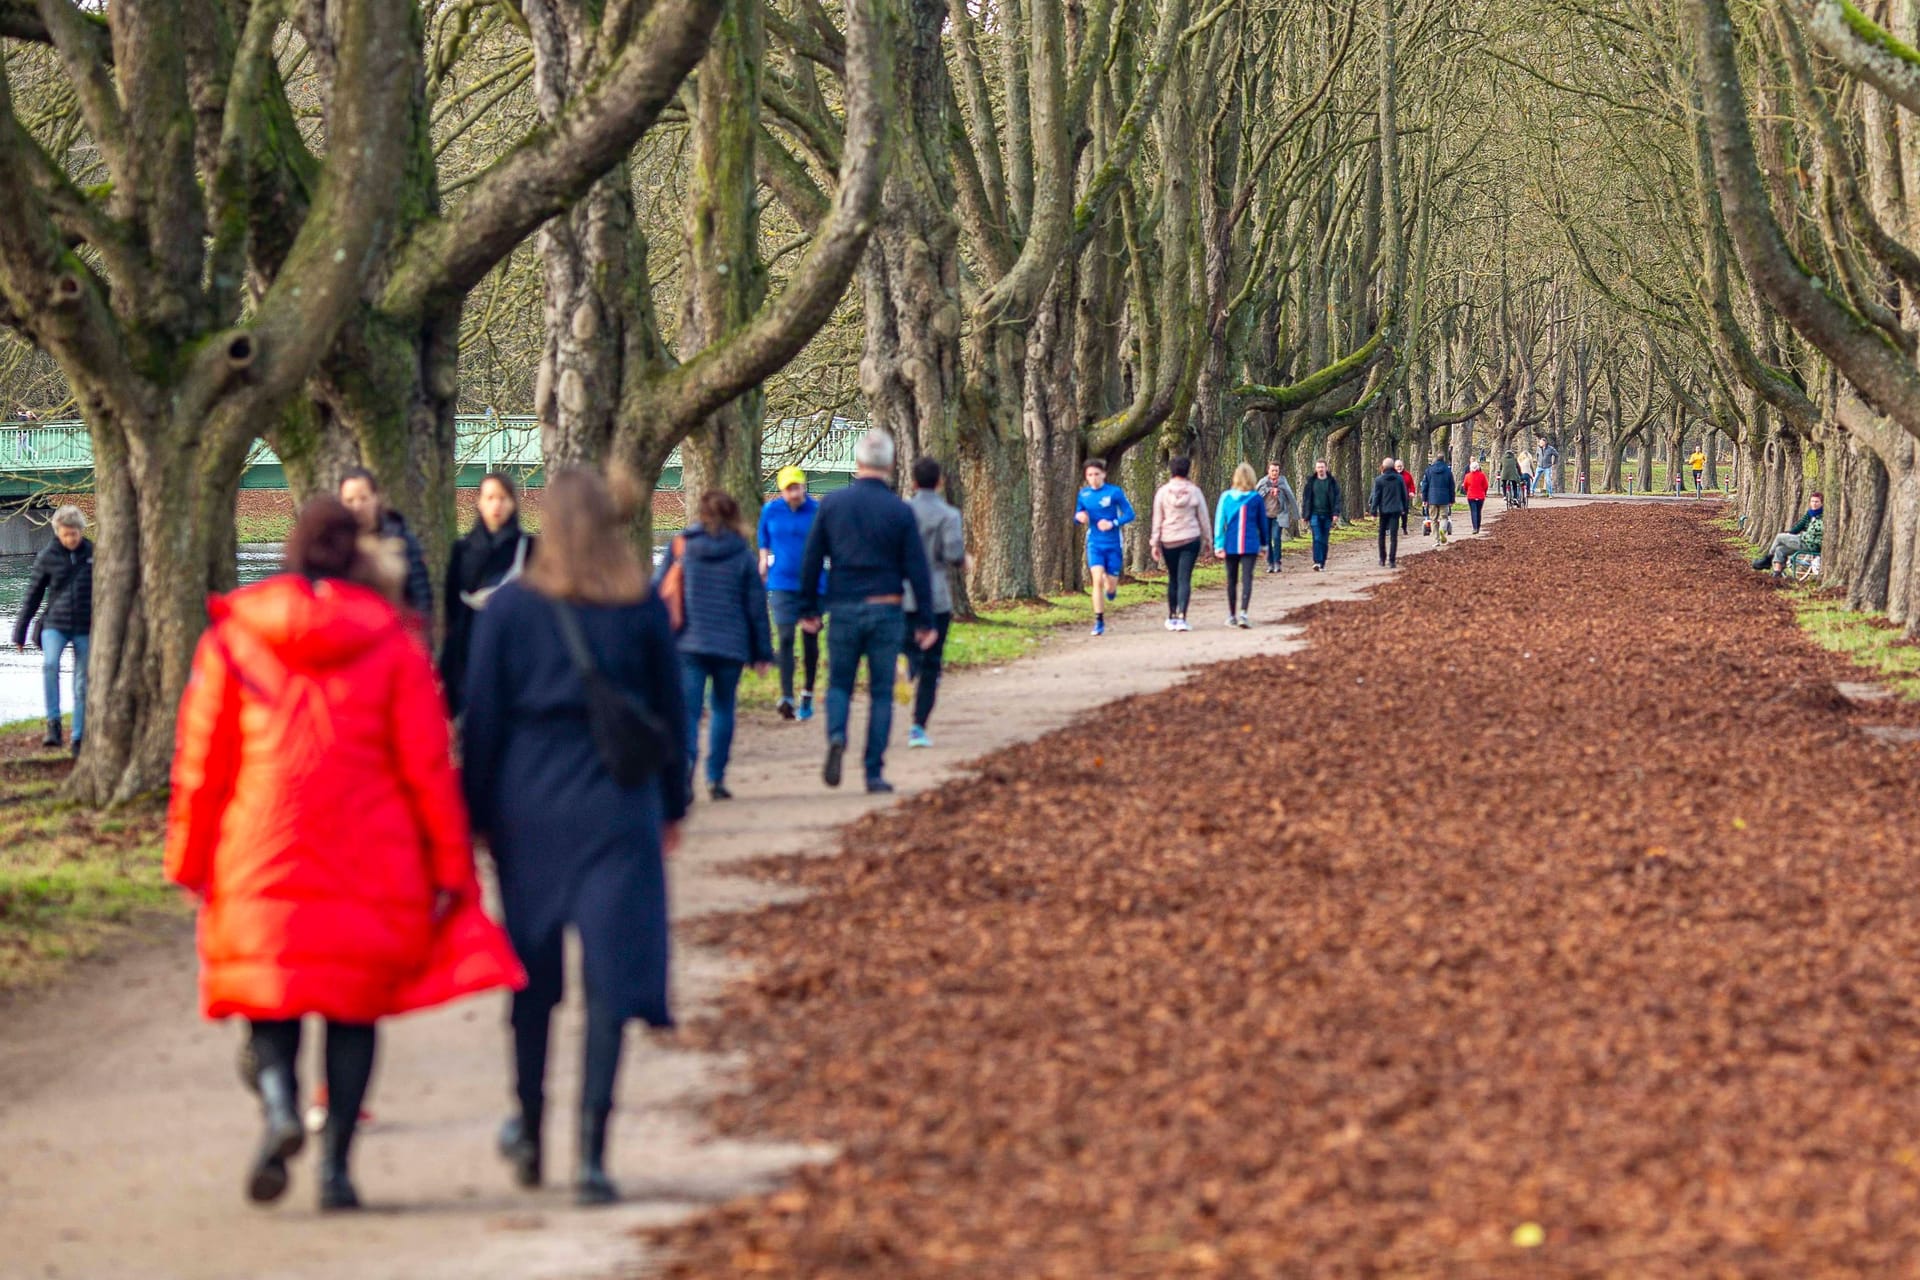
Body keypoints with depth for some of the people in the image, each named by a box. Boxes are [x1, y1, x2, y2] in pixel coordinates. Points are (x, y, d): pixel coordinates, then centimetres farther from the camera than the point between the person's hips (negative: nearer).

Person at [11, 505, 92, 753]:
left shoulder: (93, 554, 1)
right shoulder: (47, 557, -1)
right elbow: (32, 596, 6)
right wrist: (20, 632, 7)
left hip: (85, 628, 1)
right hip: (55, 625, -1)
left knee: (82, 685, 3)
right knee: (49, 663, -28)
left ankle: (78, 738, 12)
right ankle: (53, 723, -22)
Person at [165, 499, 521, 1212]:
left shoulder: (232, 640, 3)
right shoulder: (391, 645, 1)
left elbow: (200, 760, 3)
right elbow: (428, 767, -1)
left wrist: (190, 860, 11)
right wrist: (451, 866, 4)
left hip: (261, 863, 0)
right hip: (370, 866, 0)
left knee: (268, 999, 10)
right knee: (355, 1005, 9)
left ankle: (279, 1104, -20)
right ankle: (335, 1163, -1)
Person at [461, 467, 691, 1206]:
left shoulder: (510, 609, -5)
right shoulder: (643, 610, -2)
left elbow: (482, 716, -2)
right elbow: (669, 711, 5)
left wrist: (475, 814, 6)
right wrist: (672, 806, 17)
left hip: (529, 808, 0)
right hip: (616, 808, 0)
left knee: (533, 975, 16)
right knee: (611, 973, -1)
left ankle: (530, 1132, 28)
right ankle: (592, 1152, -10)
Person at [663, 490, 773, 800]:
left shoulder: (681, 546, 2)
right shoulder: (742, 553, 2)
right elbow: (756, 604, 5)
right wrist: (761, 651, 12)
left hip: (688, 643, -1)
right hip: (730, 644, 1)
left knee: (688, 709, -4)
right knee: (723, 709, 15)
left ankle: (685, 764, -28)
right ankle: (716, 777, 14)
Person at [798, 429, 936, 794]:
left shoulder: (832, 504, 0)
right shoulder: (900, 511, -4)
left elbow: (811, 559, 3)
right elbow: (917, 569, -3)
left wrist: (808, 608, 12)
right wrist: (925, 622, 2)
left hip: (844, 610, 1)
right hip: (886, 610, -1)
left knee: (839, 684, 14)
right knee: (881, 693, 6)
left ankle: (836, 735, -16)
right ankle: (874, 773, 3)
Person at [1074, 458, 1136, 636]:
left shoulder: (1114, 492, -7)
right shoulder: (1084, 494, 3)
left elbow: (1129, 514, -5)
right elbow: (1077, 517, 13)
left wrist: (1113, 523, -20)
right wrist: (1079, 517, -12)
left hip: (1113, 544, -1)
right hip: (1094, 544, 1)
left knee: (1111, 584, 3)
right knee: (1098, 580, -16)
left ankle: (1112, 587, 43)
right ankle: (1099, 621, -9)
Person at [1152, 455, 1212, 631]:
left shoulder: (1162, 492, -3)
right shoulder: (1194, 491, -3)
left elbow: (1157, 520, 1)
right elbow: (1204, 518, 4)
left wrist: (1155, 543, 6)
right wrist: (1206, 538, 15)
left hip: (1168, 542, 1)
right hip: (1190, 540, -1)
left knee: (1173, 579, 15)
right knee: (1184, 579, -4)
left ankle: (1172, 617, 20)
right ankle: (1181, 617, -15)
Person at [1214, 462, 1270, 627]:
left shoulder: (1225, 497, -1)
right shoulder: (1256, 498, -3)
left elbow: (1219, 521, -2)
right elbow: (1262, 522, 6)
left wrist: (1218, 545, 0)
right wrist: (1264, 543, 17)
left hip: (1231, 545, 1)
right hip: (1250, 545, -1)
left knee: (1232, 580, 12)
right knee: (1247, 578, -5)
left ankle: (1232, 615, 21)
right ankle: (1243, 613, -22)